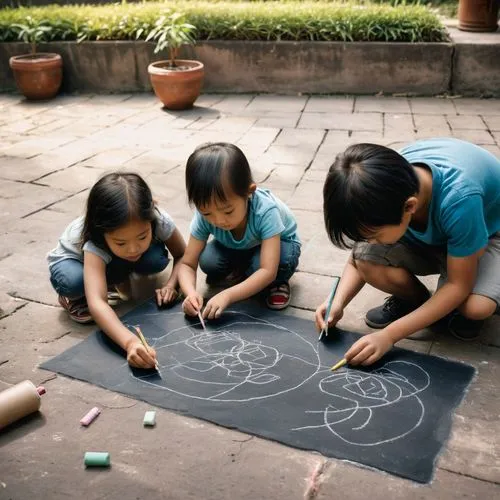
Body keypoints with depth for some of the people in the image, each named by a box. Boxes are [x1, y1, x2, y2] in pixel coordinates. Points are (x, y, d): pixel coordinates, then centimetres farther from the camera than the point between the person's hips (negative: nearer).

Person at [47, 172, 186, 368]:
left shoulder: (159, 220, -34)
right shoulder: (95, 243, -43)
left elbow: (183, 256, -15)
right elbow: (96, 303, -56)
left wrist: (171, 285, -35)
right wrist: (130, 341, -73)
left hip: (113, 263, 4)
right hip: (73, 260, -3)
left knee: (157, 259, -28)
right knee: (74, 282, -39)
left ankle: (120, 276, 4)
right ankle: (74, 297, -2)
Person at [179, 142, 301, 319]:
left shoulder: (265, 211, -40)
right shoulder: (204, 215, -28)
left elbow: (268, 271, -43)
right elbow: (187, 264, -23)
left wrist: (227, 295, -52)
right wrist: (191, 293, -44)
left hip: (279, 243, -3)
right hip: (238, 250, 4)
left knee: (271, 262, -38)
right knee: (207, 260, -27)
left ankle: (278, 282, -3)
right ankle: (239, 272, 4)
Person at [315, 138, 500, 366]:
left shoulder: (458, 199, -41)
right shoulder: (387, 187, -26)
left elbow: (459, 285, -29)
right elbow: (359, 259, -11)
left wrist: (389, 335, -32)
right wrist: (338, 302, -30)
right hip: (428, 234, 4)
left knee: (477, 307, -34)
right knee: (366, 258, -25)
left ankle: (458, 307, 2)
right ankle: (413, 299, 5)